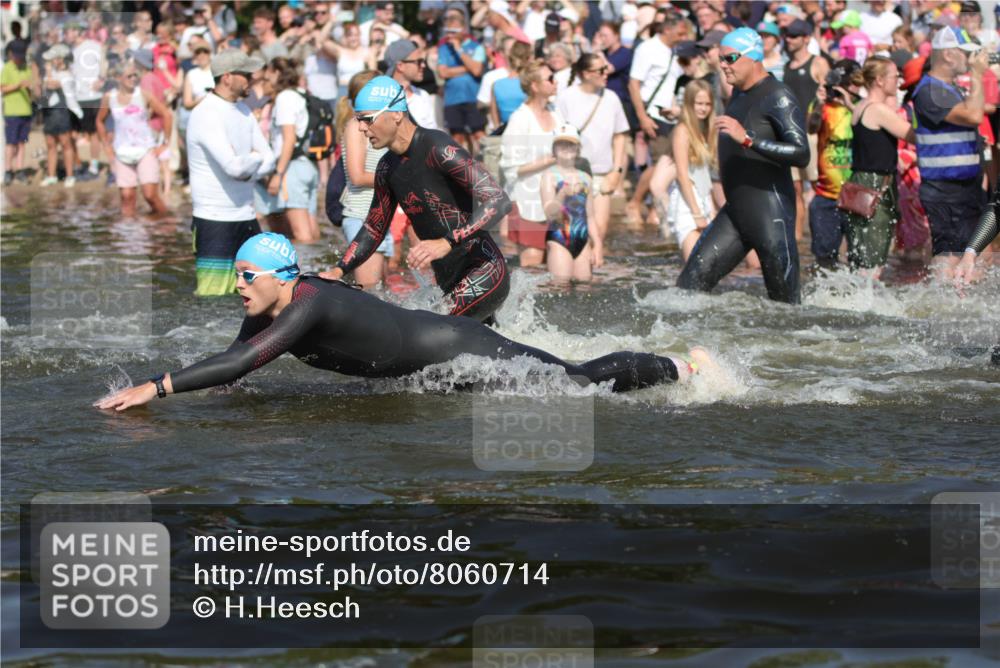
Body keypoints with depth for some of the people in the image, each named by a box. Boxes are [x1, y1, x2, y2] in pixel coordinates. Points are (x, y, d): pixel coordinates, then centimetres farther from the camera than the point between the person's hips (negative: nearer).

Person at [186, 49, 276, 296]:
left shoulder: (243, 111, 12)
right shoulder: (206, 114, -15)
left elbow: (269, 159, 10)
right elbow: (234, 166, -25)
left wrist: (248, 170, -10)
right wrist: (256, 158, -3)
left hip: (246, 217, 8)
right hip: (214, 220, -8)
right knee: (212, 299, -10)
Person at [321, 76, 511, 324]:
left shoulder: (437, 149, -16)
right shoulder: (388, 168, 11)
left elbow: (498, 201, -25)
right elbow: (374, 229, 23)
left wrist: (447, 243, -37)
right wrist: (339, 271, 8)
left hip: (483, 273, -9)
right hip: (449, 284, 9)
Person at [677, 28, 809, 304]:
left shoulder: (777, 97, -13)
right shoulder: (739, 93, 15)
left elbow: (801, 154, -26)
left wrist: (747, 138, -31)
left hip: (770, 214, -9)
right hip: (735, 210, 9)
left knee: (786, 303, -3)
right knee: (693, 280, -2)